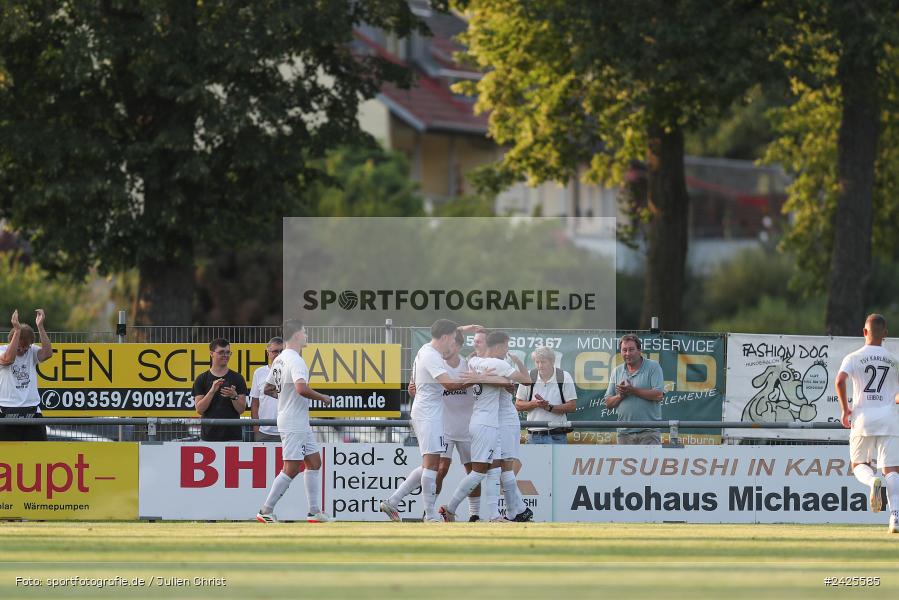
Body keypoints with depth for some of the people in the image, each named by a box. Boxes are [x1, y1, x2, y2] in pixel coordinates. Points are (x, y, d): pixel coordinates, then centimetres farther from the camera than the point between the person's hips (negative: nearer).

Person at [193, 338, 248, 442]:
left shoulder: (237, 378, 5)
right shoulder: (202, 379, 5)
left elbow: (241, 409, 2)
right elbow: (199, 409, -3)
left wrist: (234, 396, -18)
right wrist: (212, 391, -16)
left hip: (232, 436, 0)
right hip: (209, 436, 0)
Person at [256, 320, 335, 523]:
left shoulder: (280, 360, 11)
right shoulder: (295, 360, -19)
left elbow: (267, 389, 20)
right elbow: (301, 388, -33)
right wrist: (323, 398, -18)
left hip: (302, 424, 10)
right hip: (293, 424, -10)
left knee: (314, 462, 11)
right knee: (291, 469, -8)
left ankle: (314, 512, 12)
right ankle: (266, 511, -3)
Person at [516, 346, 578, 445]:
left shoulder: (564, 377, -3)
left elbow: (572, 406, -4)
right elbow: (518, 405, 6)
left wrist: (550, 407, -16)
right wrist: (534, 404, -14)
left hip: (556, 436, -3)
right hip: (534, 436, 3)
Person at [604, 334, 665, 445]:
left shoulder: (653, 367, -1)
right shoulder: (617, 372, 13)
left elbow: (659, 395, -12)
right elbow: (608, 403, 12)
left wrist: (633, 391, -12)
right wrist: (620, 396, -9)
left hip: (648, 432, -5)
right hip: (625, 433, 5)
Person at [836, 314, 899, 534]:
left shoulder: (854, 358, 2)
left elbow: (840, 381, -14)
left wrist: (845, 409, -2)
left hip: (863, 418, -1)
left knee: (858, 464, 16)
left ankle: (872, 481, -20)